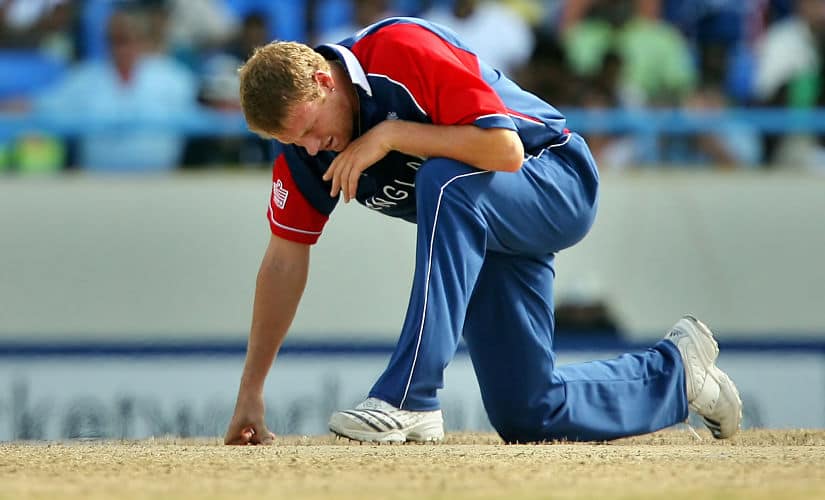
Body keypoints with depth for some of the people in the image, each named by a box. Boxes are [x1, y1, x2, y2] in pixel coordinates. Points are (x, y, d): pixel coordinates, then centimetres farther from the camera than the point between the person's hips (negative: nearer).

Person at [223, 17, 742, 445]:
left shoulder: (403, 50, -28)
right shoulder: (301, 134, -8)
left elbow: (505, 149, -33)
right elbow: (285, 261, -2)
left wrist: (390, 135, -31)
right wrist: (251, 394, -5)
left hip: (558, 182, -8)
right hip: (480, 237, 8)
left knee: (444, 182, -39)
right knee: (528, 417, 1)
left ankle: (411, 398, -37)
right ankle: (674, 372, 27)